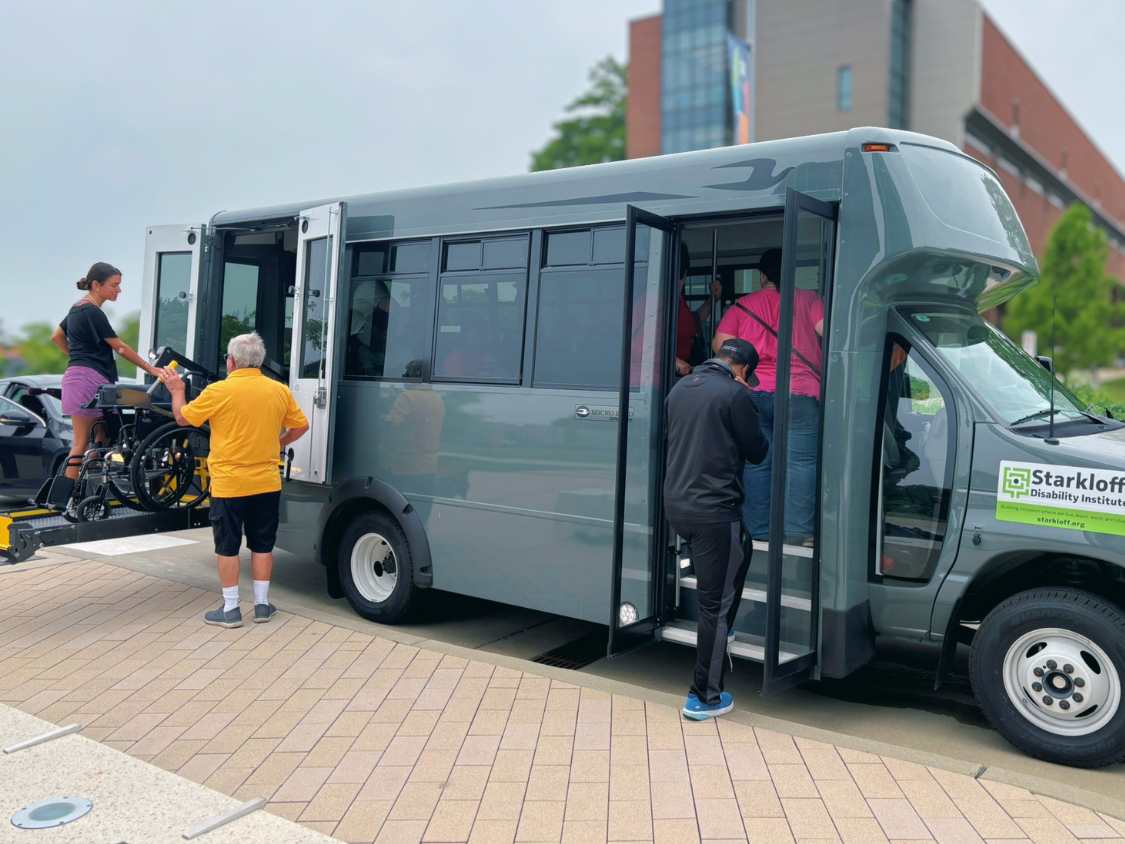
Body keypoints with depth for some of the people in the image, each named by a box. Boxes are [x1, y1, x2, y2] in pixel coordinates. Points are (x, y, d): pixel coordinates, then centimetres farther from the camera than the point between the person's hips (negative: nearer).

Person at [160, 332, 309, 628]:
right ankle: (261, 605, 20)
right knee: (262, 545, 13)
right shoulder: (280, 391, 0)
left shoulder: (218, 391, -12)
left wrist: (176, 391, 17)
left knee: (228, 547, 6)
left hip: (229, 484, -4)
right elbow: (301, 426, 9)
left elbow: (183, 418, 0)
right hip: (267, 482, 4)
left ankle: (230, 609, 12)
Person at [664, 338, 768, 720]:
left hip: (676, 505, 8)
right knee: (715, 603, 2)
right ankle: (704, 697, 10)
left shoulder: (680, 388, 11)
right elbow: (757, 451, -2)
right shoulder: (735, 393, -11)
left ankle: (722, 632, 38)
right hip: (715, 509, -8)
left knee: (740, 550, 32)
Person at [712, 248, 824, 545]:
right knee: (801, 462, 1)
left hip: (752, 392, 2)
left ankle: (759, 531, 10)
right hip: (798, 392, -2)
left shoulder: (742, 306, 8)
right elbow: (828, 331, -7)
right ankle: (797, 531, -3)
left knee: (756, 464, 7)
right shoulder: (807, 299, 4)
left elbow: (720, 344, 2)